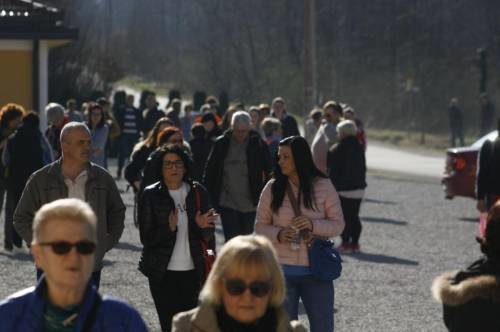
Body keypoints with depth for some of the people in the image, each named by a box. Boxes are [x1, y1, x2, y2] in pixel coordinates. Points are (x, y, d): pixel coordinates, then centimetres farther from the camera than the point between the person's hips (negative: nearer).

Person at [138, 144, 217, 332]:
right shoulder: (151, 195, -2)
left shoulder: (198, 193, 4)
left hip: (192, 271, 2)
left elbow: (208, 237, 8)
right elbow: (146, 238, -6)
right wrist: (169, 228, -24)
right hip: (163, 273, -2)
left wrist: (203, 226, -15)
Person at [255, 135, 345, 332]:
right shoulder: (272, 188, -1)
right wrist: (278, 235, -18)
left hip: (316, 270, -1)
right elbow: (260, 226, 3)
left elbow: (338, 225, -2)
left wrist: (313, 225, -21)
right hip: (282, 271, 1)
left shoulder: (323, 186, -3)